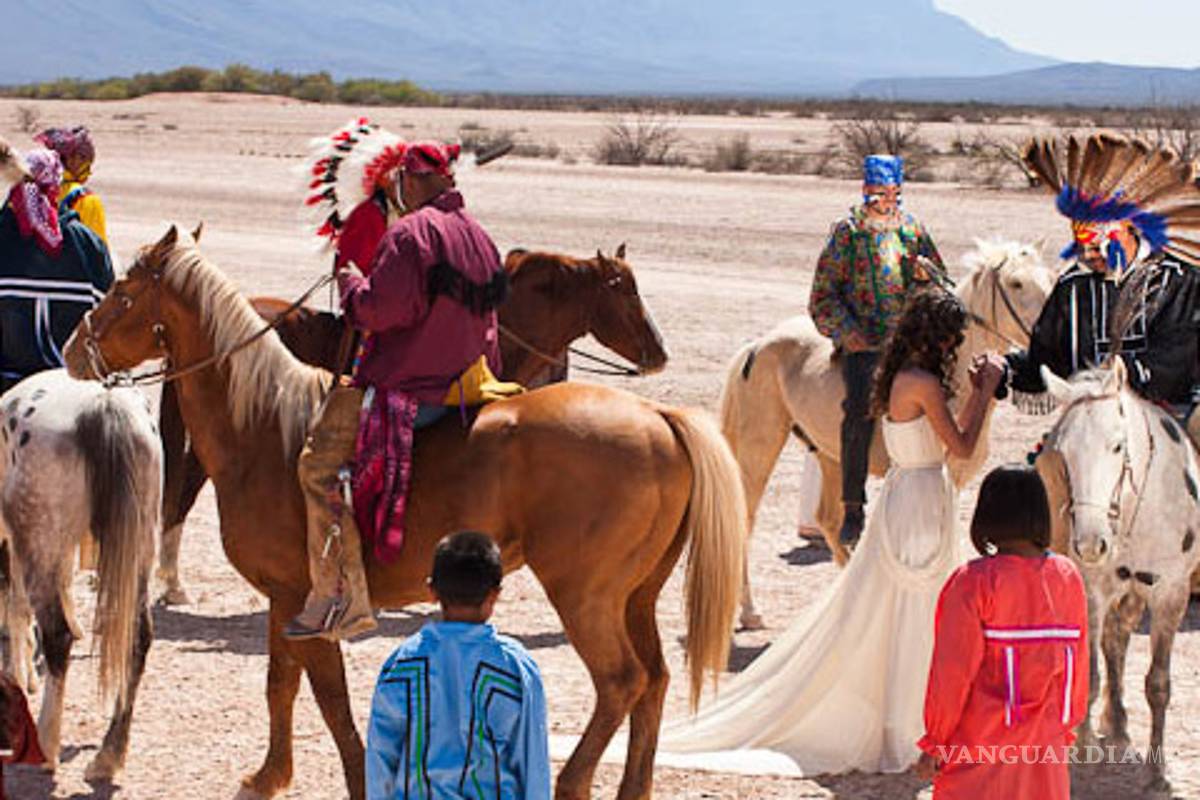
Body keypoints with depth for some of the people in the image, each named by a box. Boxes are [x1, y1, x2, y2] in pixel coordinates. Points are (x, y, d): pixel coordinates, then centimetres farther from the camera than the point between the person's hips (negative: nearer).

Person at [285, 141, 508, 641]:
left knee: (320, 464, -9)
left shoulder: (410, 233, -14)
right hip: (463, 384, 10)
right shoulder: (479, 238, 15)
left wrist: (352, 283, -2)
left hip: (405, 387, -10)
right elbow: (484, 318, 23)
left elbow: (383, 310, -20)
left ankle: (340, 599, -17)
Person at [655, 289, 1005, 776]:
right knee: (913, 618, 0)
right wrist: (986, 391, -6)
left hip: (906, 494, 10)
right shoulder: (925, 384, -20)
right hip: (922, 502, -10)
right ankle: (904, 734, 9)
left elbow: (950, 439, 15)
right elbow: (963, 447, -15)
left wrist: (978, 390, 12)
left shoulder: (903, 377, 8)